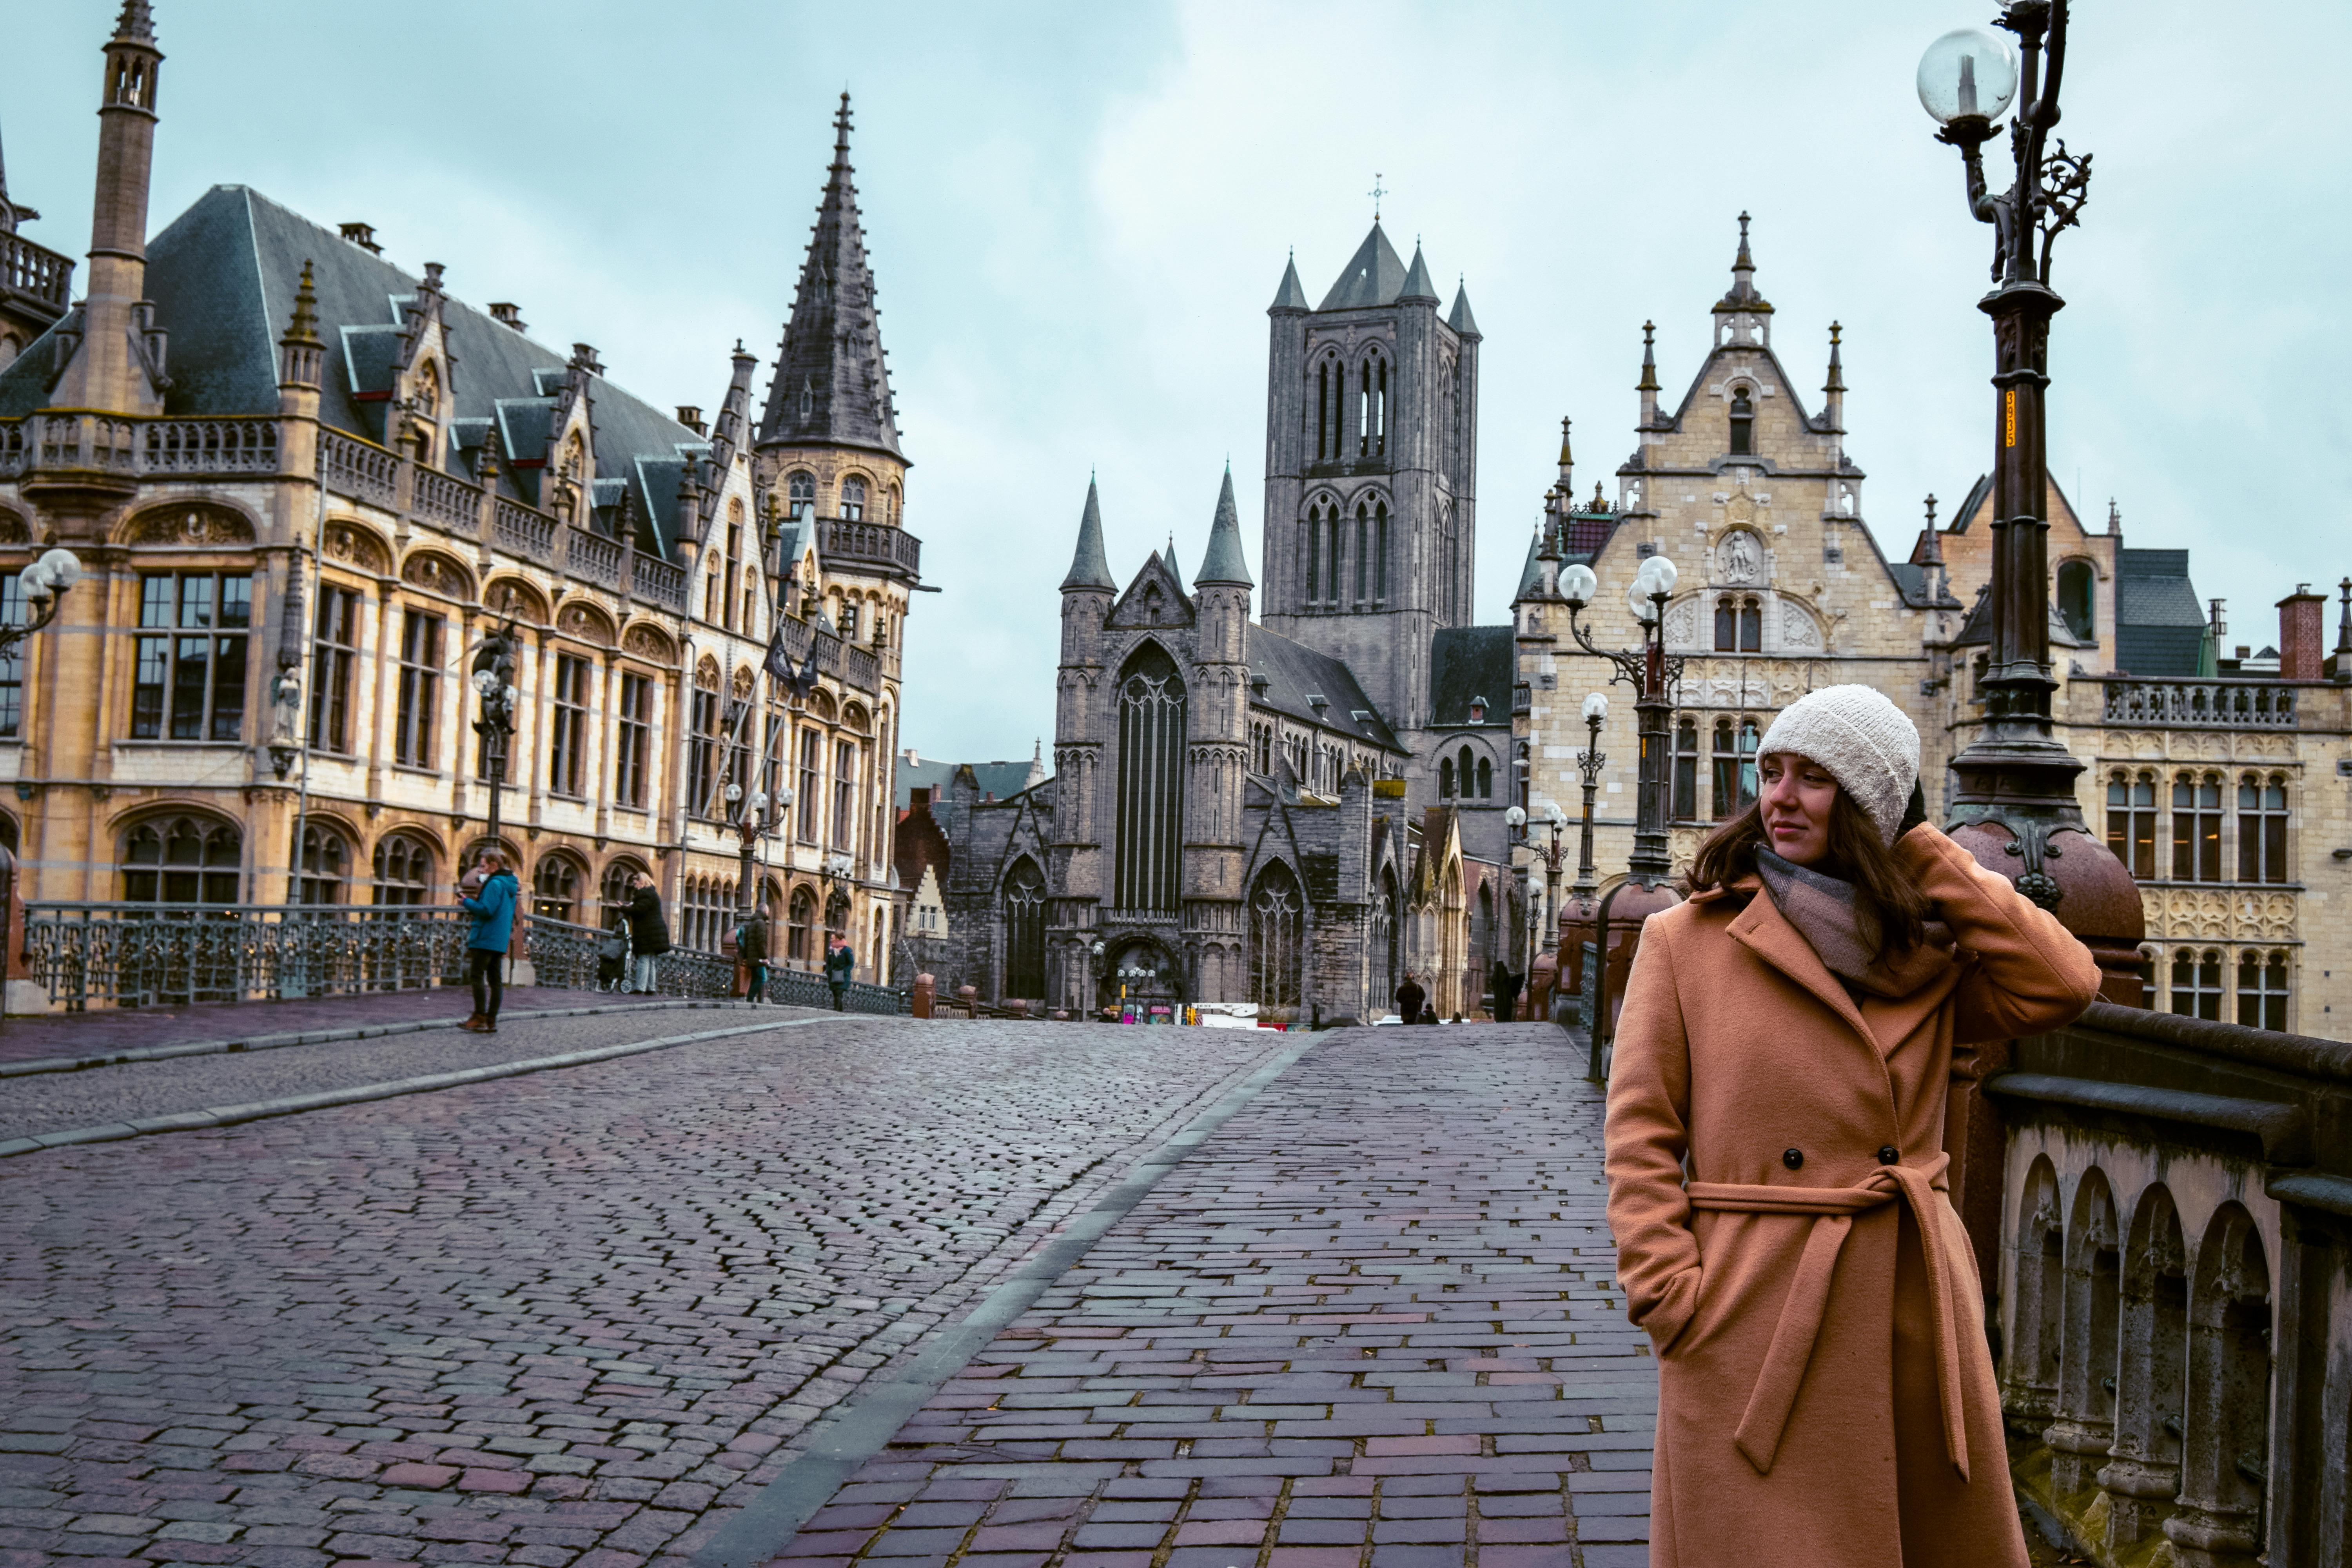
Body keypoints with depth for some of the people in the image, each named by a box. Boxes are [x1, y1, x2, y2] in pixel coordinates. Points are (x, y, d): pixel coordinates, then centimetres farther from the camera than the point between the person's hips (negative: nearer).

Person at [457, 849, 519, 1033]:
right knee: (496, 980, 6)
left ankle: (479, 1017, -10)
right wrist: (475, 903, 18)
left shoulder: (494, 884, -13)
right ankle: (491, 1021, 6)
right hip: (501, 940, 9)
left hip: (486, 938, -9)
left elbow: (487, 910, -20)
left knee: (477, 976, -7)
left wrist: (467, 902, -7)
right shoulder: (511, 885, 17)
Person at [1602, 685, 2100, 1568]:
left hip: (1915, 1312, 3)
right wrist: (1673, 1298, -12)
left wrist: (1923, 851, 0)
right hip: (1753, 1320, -3)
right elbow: (1641, 1134, -1)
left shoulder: (1929, 956, 11)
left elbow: (2062, 984, -7)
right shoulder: (1684, 941, 2)